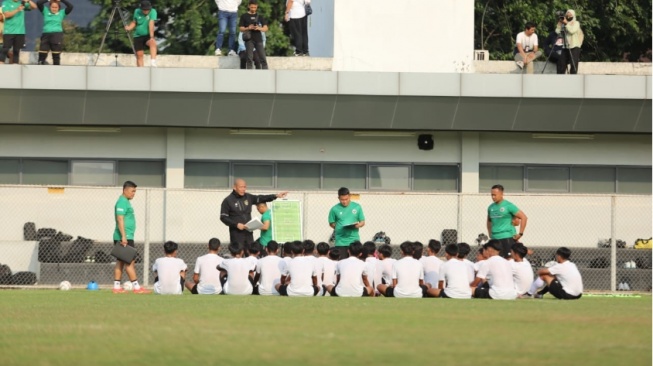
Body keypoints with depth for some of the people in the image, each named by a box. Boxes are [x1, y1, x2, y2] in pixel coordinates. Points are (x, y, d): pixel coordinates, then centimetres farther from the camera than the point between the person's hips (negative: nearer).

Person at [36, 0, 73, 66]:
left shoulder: (62, 13, 6)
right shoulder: (45, 11, 9)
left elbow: (70, 7, -4)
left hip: (57, 35, -2)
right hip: (46, 35, 2)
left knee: (56, 55, 0)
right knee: (42, 54, 2)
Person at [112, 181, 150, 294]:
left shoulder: (125, 202, 19)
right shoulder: (122, 202, -12)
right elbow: (120, 219, -20)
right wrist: (123, 237, -24)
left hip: (126, 237, 10)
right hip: (125, 237, -10)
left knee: (120, 262, 8)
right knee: (130, 261, -9)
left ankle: (117, 287, 8)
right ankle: (136, 287, -10)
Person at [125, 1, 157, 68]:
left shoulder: (153, 12, -13)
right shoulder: (137, 12, -2)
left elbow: (151, 24, -24)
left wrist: (152, 37, -33)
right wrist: (129, 27, -8)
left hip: (147, 35, -3)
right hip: (138, 36, 3)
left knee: (153, 42, -35)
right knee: (139, 55, -2)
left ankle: (153, 62, -43)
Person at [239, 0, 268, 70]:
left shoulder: (259, 16, 12)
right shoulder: (244, 16, 7)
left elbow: (265, 28, 7)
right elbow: (241, 29, 5)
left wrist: (259, 28, -14)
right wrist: (248, 28, -16)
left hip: (258, 39, 2)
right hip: (249, 40, -2)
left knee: (263, 58, -5)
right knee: (249, 58, -5)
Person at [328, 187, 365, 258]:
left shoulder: (357, 207, 4)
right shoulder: (335, 209, 1)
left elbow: (362, 222, 8)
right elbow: (331, 223, 9)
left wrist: (358, 225, -12)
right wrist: (338, 228, -7)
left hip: (354, 240, 1)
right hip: (341, 242, -1)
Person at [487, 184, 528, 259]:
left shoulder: (508, 206, -6)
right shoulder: (491, 207, 11)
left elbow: (524, 218, -6)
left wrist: (520, 234, -9)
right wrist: (490, 233, 16)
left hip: (507, 237, -6)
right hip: (494, 238, 6)